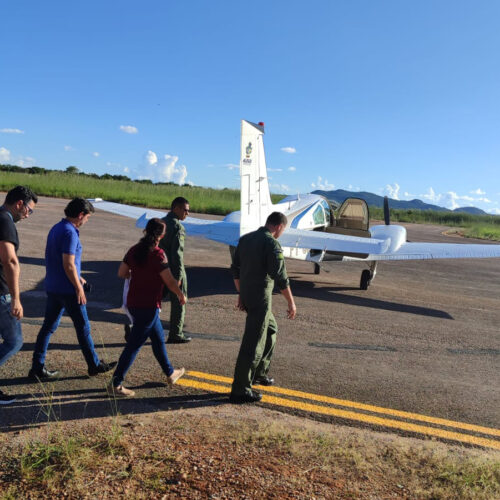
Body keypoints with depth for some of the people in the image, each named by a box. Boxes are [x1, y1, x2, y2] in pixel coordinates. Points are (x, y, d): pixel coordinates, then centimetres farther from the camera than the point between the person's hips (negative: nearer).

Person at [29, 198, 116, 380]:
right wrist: (78, 287, -15)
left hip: (52, 288, 9)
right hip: (68, 290, -9)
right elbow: (68, 264, -23)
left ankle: (37, 368, 15)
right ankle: (94, 365, 17)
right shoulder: (70, 233, -19)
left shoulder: (56, 228, 11)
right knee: (83, 327, 4)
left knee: (48, 326, 11)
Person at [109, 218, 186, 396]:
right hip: (148, 306, -8)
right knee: (134, 345, -1)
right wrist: (181, 295, 0)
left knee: (158, 338, 22)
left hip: (133, 303, 8)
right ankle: (116, 384, 4)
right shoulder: (157, 254, -18)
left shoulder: (134, 250, 3)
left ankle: (170, 373, 37)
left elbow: (121, 273, 8)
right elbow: (170, 281, -17)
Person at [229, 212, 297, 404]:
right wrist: (291, 302, -9)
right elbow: (280, 276, -17)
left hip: (247, 295, 9)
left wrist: (241, 294, 22)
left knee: (270, 330, 26)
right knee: (253, 343, -2)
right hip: (261, 298, -9)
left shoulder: (245, 239, 9)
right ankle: (240, 390, 3)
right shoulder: (272, 244, -16)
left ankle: (259, 372, 35)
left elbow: (235, 269, 14)